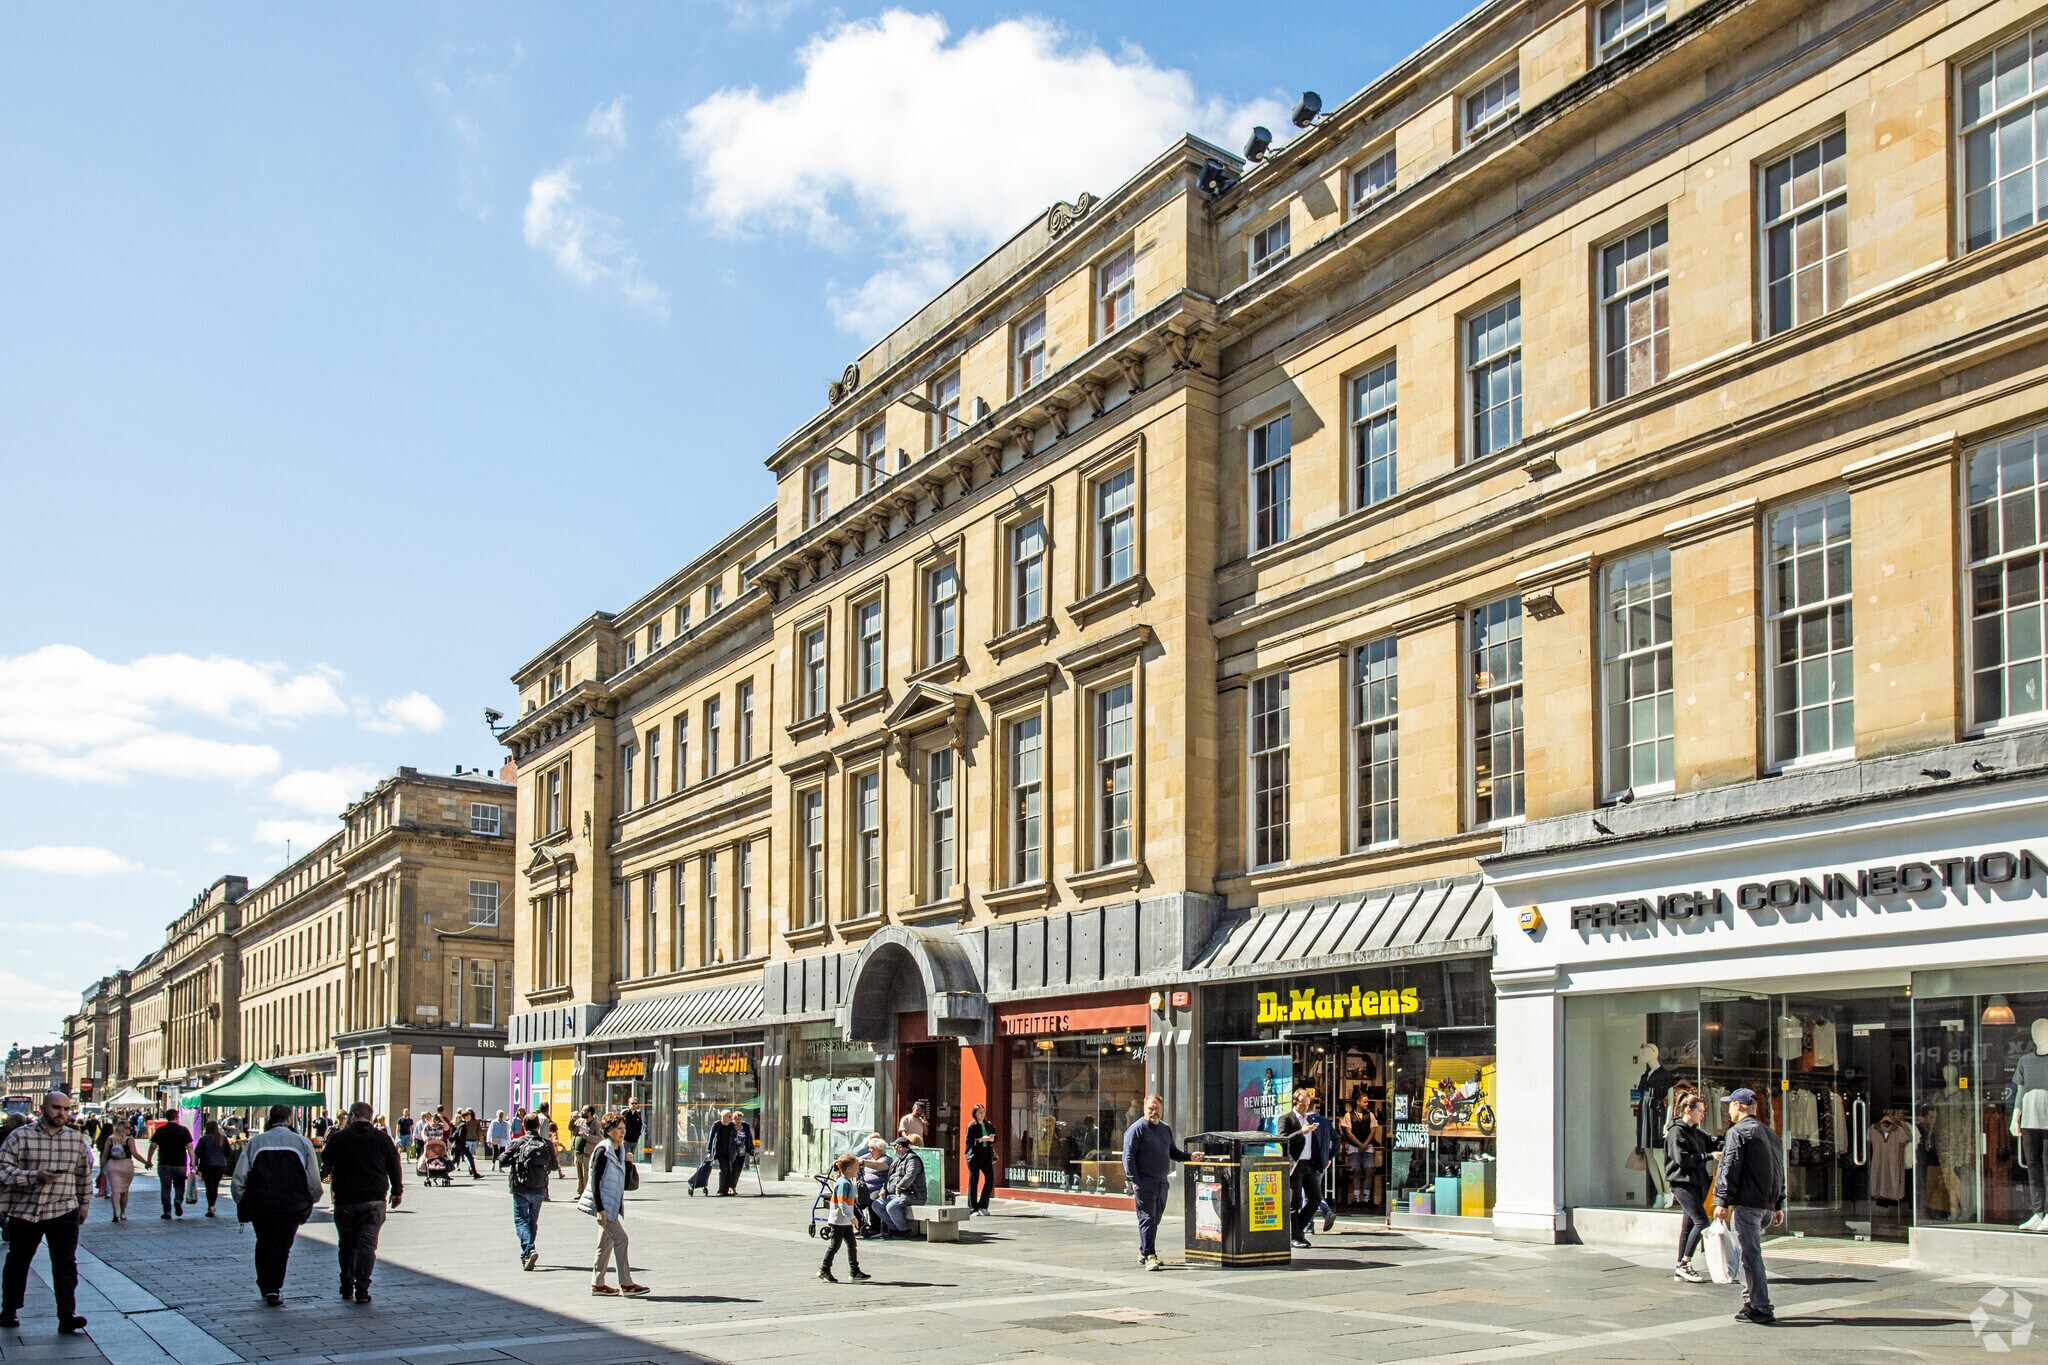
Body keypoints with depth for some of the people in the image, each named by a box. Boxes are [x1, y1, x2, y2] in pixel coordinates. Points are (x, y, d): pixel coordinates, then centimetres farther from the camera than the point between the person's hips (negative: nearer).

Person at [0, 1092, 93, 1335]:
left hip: (63, 1211, 1)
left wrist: (84, 1204, 20)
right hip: (24, 1210, -1)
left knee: (66, 1263, -9)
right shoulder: (21, 1136, -5)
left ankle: (67, 1316, -11)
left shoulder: (77, 1139, 5)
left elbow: (84, 1175, 17)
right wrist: (34, 1177, -23)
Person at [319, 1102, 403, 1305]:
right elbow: (395, 1168, 8)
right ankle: (362, 1290, -7)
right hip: (374, 1200, 0)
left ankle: (347, 1288, 19)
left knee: (346, 1244, 14)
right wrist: (397, 1191, 23)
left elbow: (325, 1164, 9)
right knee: (367, 1243, 0)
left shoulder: (339, 1138, -2)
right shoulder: (383, 1139, 2)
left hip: (345, 1200, 0)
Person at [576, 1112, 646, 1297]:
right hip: (604, 1204, -9)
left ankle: (597, 1284, 17)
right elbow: (595, 1180, -17)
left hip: (613, 1204, 9)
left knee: (606, 1242, 11)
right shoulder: (602, 1151, -14)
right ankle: (626, 1284, -7)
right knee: (620, 1239, -10)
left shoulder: (619, 1150, 12)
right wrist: (599, 1209, -21)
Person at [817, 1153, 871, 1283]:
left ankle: (855, 1271, 10)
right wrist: (851, 1217, -26)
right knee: (835, 1245, -1)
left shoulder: (848, 1182, 12)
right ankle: (824, 1270, 9)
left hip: (845, 1221, 10)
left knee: (852, 1244, 8)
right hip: (838, 1221, -10)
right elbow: (842, 1202, -25)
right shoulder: (843, 1183, -19)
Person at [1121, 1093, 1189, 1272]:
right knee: (1147, 1218, -10)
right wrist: (1134, 1181, -17)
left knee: (1155, 1219, 13)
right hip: (1144, 1182, -7)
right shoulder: (1137, 1128, -7)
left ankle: (1143, 1253, 24)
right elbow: (1128, 1156, -11)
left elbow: (1173, 1152, 25)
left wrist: (1189, 1157, 9)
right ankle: (1149, 1256, -12)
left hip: (1162, 1182, 7)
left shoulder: (1166, 1129, 16)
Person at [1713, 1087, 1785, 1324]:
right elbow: (1780, 1172, 22)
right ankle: (1751, 1301, 18)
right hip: (1767, 1204, 9)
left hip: (1746, 1203, -9)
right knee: (1749, 1252, 18)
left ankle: (1761, 1309, -7)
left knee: (1750, 1254, -6)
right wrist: (1778, 1205, 26)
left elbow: (1729, 1170, -15)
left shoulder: (1737, 1132, -8)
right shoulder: (1770, 1134, 18)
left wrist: (1722, 1202, -14)